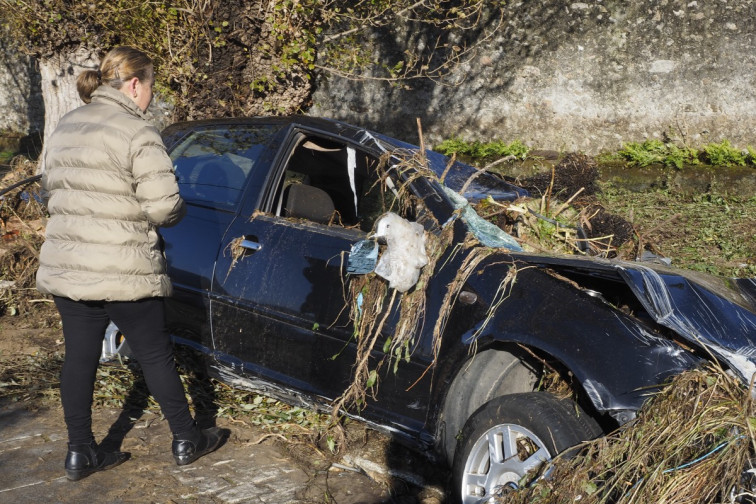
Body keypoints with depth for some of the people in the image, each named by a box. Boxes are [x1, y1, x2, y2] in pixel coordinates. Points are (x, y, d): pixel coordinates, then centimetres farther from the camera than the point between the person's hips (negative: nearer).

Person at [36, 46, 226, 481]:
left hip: (65, 267, 7)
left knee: (79, 358, 14)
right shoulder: (138, 132, -14)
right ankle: (187, 441, 22)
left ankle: (80, 453, 23)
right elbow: (163, 207, -19)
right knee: (157, 356, 8)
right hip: (124, 274, -7)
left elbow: (51, 189, 19)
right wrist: (180, 210, 2)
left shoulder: (66, 127, 11)